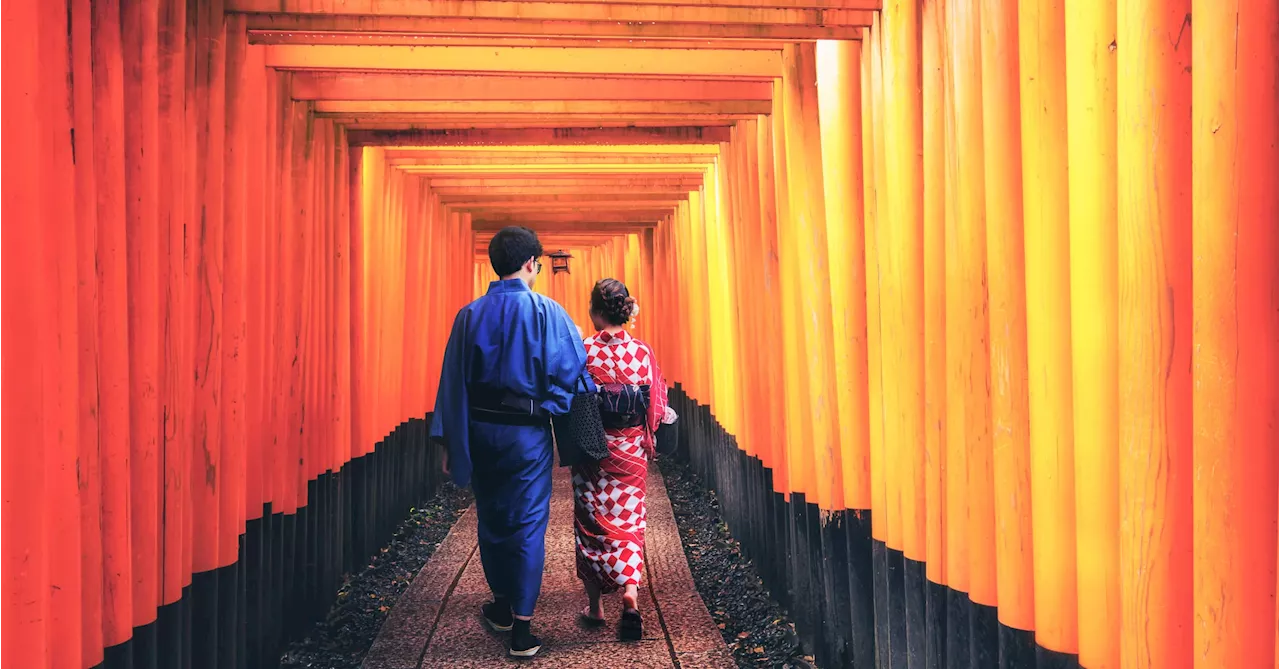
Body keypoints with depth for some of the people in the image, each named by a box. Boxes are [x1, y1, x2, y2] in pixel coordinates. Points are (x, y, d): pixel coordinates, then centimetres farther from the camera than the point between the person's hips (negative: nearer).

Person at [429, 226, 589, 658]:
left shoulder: (470, 315, 0)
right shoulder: (546, 311, -9)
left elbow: (453, 382, 2)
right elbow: (571, 372, -11)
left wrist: (450, 442, 7)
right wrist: (555, 412, 4)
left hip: (480, 429, 3)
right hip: (527, 431, -3)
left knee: (491, 519, 18)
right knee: (528, 523, 4)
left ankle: (503, 606, 32)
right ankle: (521, 626, 6)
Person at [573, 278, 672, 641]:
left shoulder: (582, 351, -12)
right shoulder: (642, 351, -6)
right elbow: (657, 408, 0)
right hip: (631, 449, 1)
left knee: (591, 523, 12)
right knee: (628, 521, 11)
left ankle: (594, 605, 19)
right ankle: (630, 596, -7)